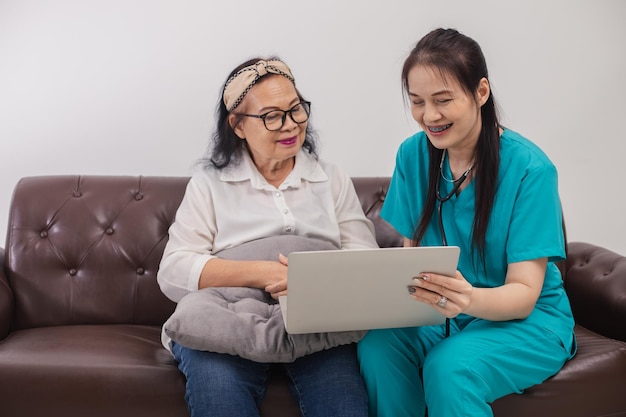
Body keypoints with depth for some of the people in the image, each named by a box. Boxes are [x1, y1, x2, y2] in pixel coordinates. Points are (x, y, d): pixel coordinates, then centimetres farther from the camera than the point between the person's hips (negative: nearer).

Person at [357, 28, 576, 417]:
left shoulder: (529, 167, -17)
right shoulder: (413, 155, -2)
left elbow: (524, 295, -18)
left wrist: (471, 299, -41)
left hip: (527, 319, -4)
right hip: (440, 313, 4)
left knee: (450, 367, -34)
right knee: (376, 346, -27)